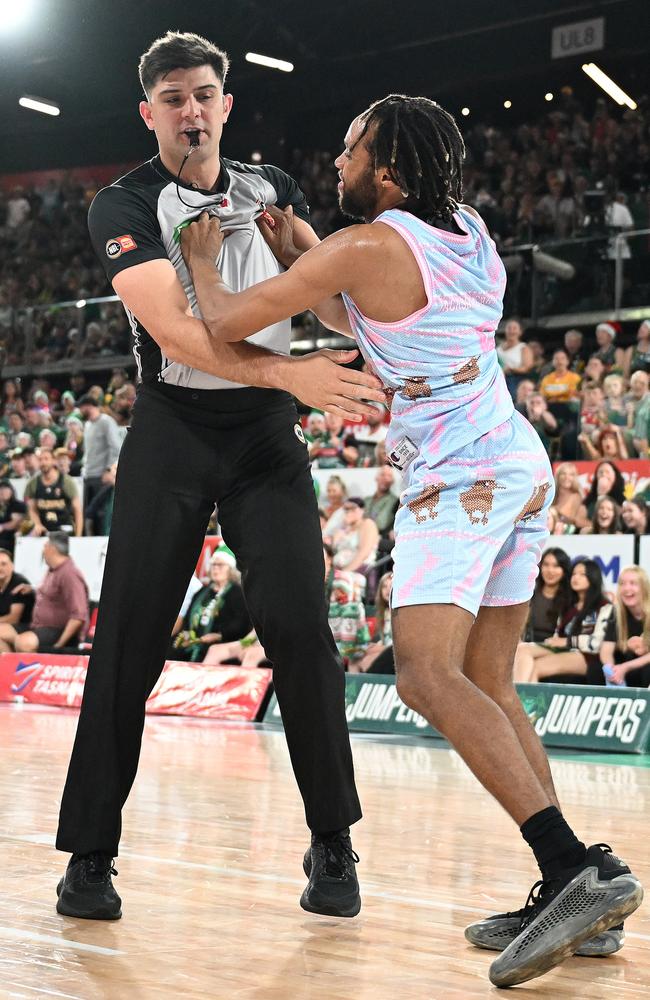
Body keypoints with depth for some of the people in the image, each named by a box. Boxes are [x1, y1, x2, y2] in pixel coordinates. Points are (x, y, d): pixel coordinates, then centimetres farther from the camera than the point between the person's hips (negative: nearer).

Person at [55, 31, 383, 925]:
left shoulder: (272, 189, 8)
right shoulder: (125, 206, -6)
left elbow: (327, 287, 2)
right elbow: (172, 327, -21)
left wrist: (367, 366, -20)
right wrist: (289, 372, -34)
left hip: (268, 433, 2)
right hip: (173, 430, -2)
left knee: (301, 631, -7)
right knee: (129, 641, -4)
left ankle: (332, 846, 6)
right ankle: (90, 854, 8)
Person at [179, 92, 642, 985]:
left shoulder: (365, 248, -11)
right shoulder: (470, 233, 13)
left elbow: (226, 324, -6)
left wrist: (205, 261, 14)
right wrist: (293, 257, 25)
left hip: (458, 478, -9)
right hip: (519, 466, 9)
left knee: (426, 675, -19)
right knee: (486, 685, 10)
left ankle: (577, 868, -28)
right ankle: (572, 898, 8)